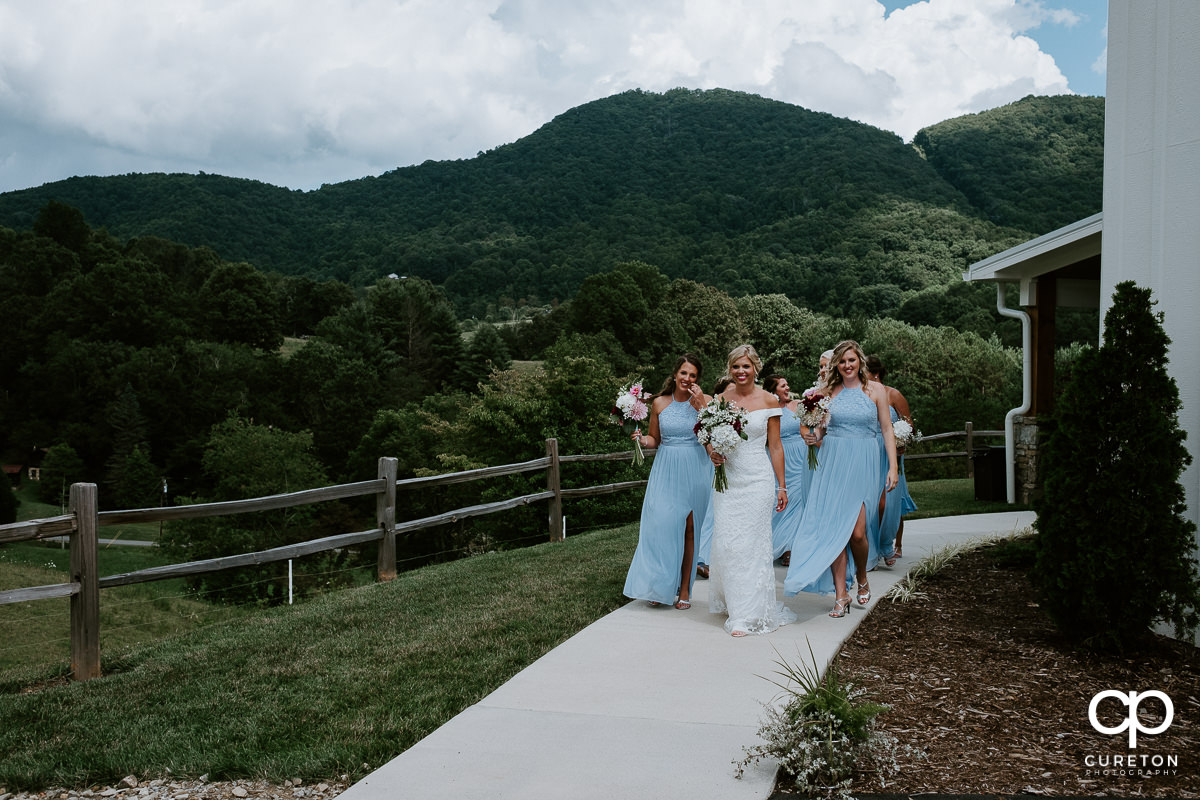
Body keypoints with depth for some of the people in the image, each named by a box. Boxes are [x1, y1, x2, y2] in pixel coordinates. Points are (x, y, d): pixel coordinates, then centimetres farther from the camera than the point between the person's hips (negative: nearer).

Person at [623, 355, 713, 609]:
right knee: (661, 525, -6)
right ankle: (660, 588, 5)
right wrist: (642, 439, -7)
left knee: (688, 528, 1)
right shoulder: (659, 403, 5)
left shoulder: (705, 401, 0)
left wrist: (701, 406, -15)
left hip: (694, 471, -1)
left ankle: (684, 589, 11)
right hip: (666, 471, 1)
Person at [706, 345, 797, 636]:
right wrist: (712, 453, -8)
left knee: (752, 544, -2)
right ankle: (732, 603, 21)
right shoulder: (720, 399, 6)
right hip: (726, 478, 3)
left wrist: (782, 487, 2)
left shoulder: (769, 401, -1)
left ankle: (749, 614, 6)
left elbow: (775, 446, 3)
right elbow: (709, 437, 15)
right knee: (725, 543, 2)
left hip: (758, 480, -3)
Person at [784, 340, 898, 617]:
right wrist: (812, 436, -9)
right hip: (832, 463, 2)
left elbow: (887, 430, 4)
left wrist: (893, 467, -3)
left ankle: (862, 579, 22)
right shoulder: (828, 391, 7)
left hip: (863, 464, -1)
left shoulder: (875, 391, 4)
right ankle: (841, 594, 5)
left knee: (857, 531, -8)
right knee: (835, 530, -3)